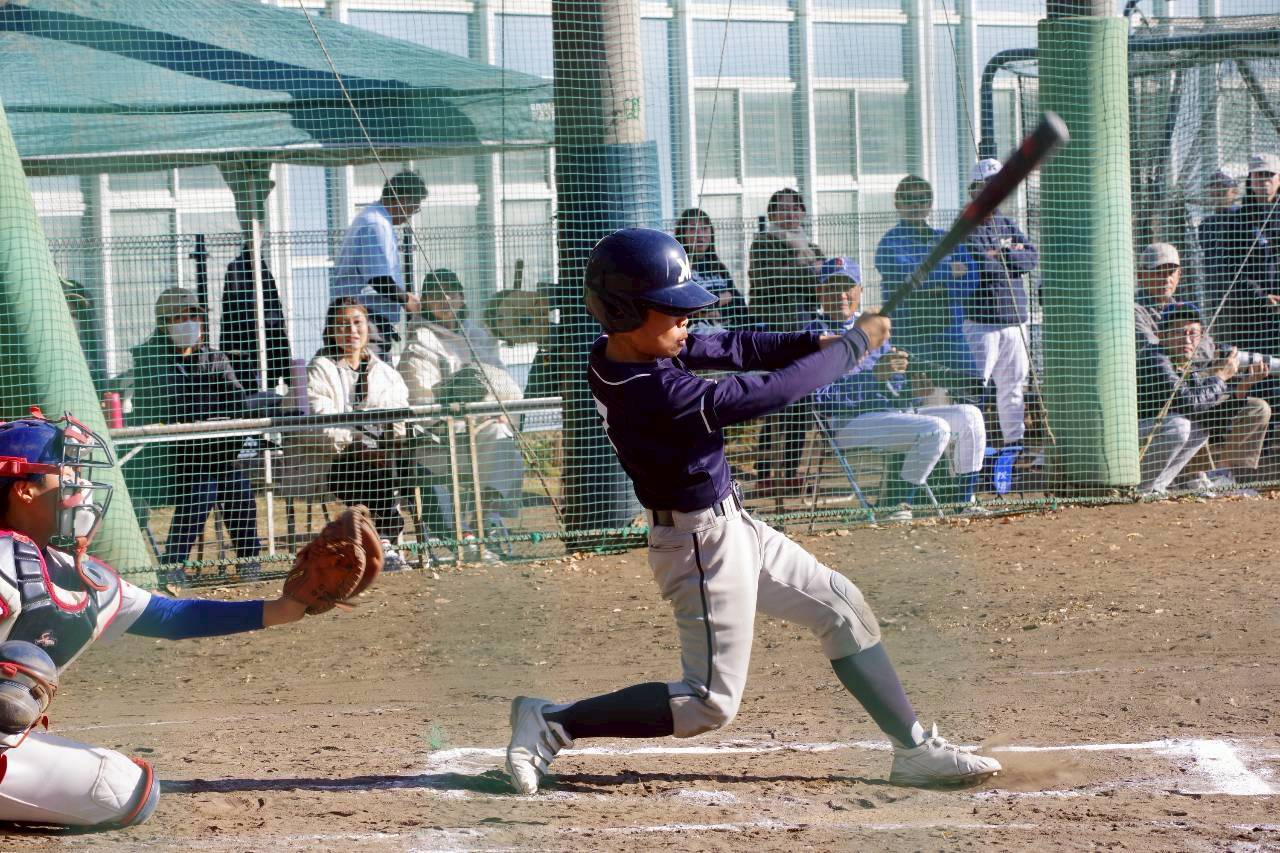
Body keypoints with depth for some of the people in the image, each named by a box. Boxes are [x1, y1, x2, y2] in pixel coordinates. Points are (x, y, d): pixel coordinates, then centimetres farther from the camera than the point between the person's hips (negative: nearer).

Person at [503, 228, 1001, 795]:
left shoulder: (619, 354, -4)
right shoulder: (656, 393, -31)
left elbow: (729, 348, 3)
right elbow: (770, 392, -29)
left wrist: (815, 343, -10)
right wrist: (853, 345, -17)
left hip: (729, 525, 10)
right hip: (702, 543, -10)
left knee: (841, 607, 15)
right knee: (710, 703, -2)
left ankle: (915, 751, 20)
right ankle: (552, 723, 3)